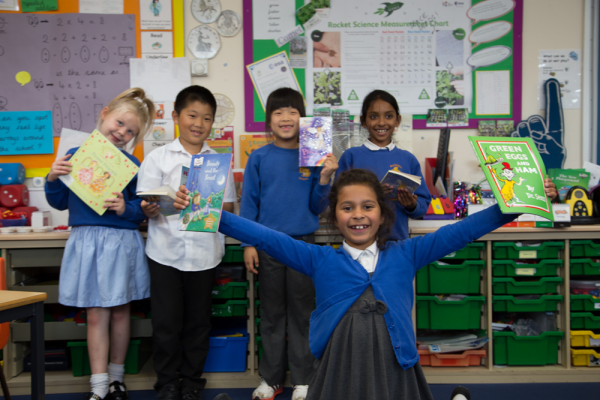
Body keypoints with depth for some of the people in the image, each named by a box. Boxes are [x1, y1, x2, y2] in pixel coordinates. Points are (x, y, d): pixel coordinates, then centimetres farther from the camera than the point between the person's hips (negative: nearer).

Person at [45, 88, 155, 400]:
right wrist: (52, 179, -8)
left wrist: (125, 209, -20)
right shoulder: (75, 155, 3)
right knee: (96, 316, 4)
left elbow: (142, 209, 0)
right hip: (86, 241, 1)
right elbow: (60, 203, 10)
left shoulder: (131, 164, -1)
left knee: (119, 312, 10)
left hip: (121, 242, -1)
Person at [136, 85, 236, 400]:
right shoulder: (158, 158, 3)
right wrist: (151, 209, -25)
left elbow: (228, 207, 7)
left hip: (204, 252, 2)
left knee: (198, 321, 10)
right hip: (166, 251, -1)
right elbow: (146, 206, -2)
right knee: (166, 321, 3)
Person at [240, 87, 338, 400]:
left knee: (302, 313, 8)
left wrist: (325, 177, -12)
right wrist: (248, 243, -4)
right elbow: (249, 202, 2)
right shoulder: (259, 158, 0)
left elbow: (317, 207, 2)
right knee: (271, 313, 11)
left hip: (303, 242, 0)